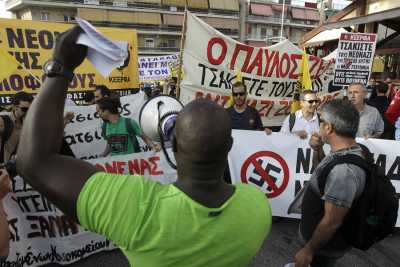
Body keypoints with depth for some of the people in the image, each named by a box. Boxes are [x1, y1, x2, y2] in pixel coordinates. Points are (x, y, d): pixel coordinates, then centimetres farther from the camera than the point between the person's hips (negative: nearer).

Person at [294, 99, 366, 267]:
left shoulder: (343, 169, -35)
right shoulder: (346, 152, -4)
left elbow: (332, 222, -30)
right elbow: (320, 172, 14)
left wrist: (308, 250, -18)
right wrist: (317, 150, -5)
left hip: (325, 244, -8)